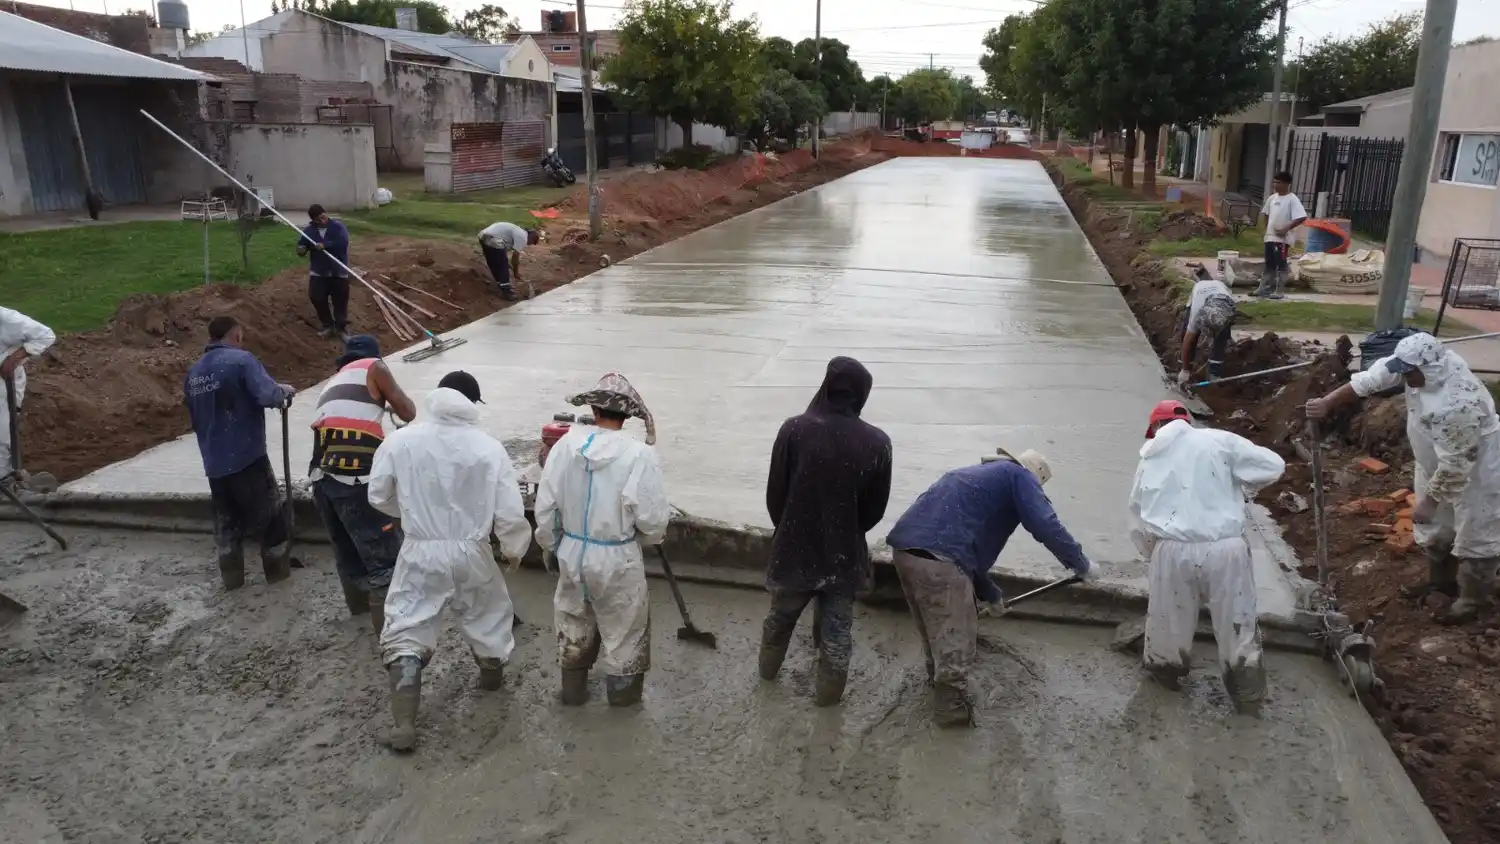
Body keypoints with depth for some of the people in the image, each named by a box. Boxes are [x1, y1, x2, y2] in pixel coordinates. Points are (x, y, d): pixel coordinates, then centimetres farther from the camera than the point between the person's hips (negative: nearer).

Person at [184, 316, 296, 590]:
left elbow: (195, 419, 21)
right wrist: (283, 391, -4)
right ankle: (278, 571, 19)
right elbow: (267, 396, -24)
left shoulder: (194, 372, 12)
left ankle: (232, 577, 25)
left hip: (214, 462, 7)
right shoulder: (241, 359, -11)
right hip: (247, 457, -6)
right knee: (269, 514, 9)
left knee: (226, 520, 17)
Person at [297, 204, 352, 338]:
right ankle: (328, 325, 14)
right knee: (316, 297, -2)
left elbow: (343, 242, -22)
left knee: (340, 300, 4)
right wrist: (301, 249, -20)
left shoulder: (338, 226, -7)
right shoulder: (308, 230, 2)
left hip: (339, 271, -2)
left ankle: (341, 326, 20)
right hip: (318, 272, 2)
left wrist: (325, 245, -28)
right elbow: (301, 245, 5)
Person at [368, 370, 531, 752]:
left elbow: (378, 497, 2)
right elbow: (510, 511, -11)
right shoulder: (488, 447, -13)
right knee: (488, 615, 26)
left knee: (406, 630, 9)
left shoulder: (400, 441, -10)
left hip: (419, 553, 0)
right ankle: (492, 674, 49)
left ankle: (403, 723, 3)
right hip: (471, 552, 0)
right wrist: (514, 548, 8)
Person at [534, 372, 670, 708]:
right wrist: (648, 538, 6)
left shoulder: (565, 444, -10)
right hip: (617, 560, -3)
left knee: (574, 625, 25)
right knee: (623, 628, 20)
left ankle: (573, 690, 42)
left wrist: (553, 546, 14)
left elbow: (545, 506, -3)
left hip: (572, 554, 4)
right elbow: (653, 519, -17)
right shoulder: (639, 454, -21)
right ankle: (622, 690, 38)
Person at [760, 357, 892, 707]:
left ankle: (768, 668, 46)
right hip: (844, 553, 0)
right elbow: (876, 509, -3)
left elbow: (775, 494, -8)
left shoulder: (794, 429, -18)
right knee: (837, 630, 19)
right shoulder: (877, 442, -14)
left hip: (795, 547, 1)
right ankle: (828, 690, 33)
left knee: (781, 616, 25)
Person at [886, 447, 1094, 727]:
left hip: (906, 548, 9)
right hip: (937, 558, -9)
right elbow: (1046, 526, -5)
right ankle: (953, 709, 20)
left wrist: (990, 594, 46)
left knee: (936, 626, 30)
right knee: (954, 638, 7)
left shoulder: (980, 474, 35)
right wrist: (1082, 565, 10)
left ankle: (939, 679, 48)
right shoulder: (1019, 475, 10)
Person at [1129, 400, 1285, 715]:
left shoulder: (1150, 460, 13)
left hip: (1172, 549, 1)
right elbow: (1273, 465, 3)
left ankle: (1165, 670, 44)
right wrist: (1242, 486, 19)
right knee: (1237, 623, 15)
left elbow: (1138, 518, 16)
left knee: (1169, 619, 22)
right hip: (1225, 547, -1)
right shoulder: (1218, 440, 4)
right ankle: (1248, 695, 29)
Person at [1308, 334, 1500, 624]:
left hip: (1476, 469, -9)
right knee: (1435, 525, 21)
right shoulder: (1426, 363, -19)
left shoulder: (1453, 407, -40)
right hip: (1438, 463, 9)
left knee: (1474, 535, 7)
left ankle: (1474, 598, 24)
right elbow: (1373, 377, -10)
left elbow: (1454, 466, -31)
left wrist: (1427, 503, -20)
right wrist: (1328, 402, -17)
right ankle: (1441, 579, 41)